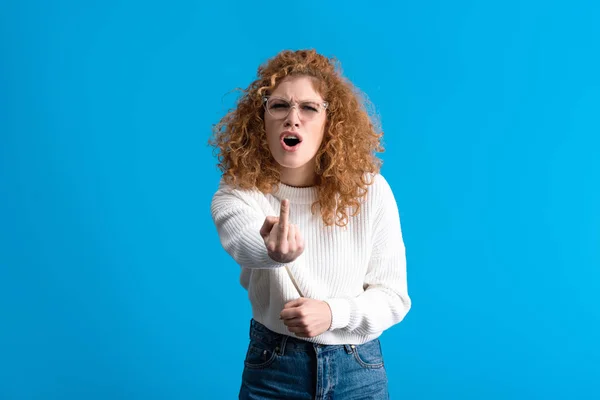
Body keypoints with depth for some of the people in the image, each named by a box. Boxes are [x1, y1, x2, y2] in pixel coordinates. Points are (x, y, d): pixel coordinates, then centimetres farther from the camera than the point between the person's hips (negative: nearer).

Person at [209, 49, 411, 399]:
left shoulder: (369, 191, -12)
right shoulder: (238, 193, -14)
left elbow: (393, 295, -5)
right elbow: (245, 241, -38)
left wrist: (333, 312, -23)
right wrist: (274, 249, -60)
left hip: (359, 372, 1)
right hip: (272, 370, 0)